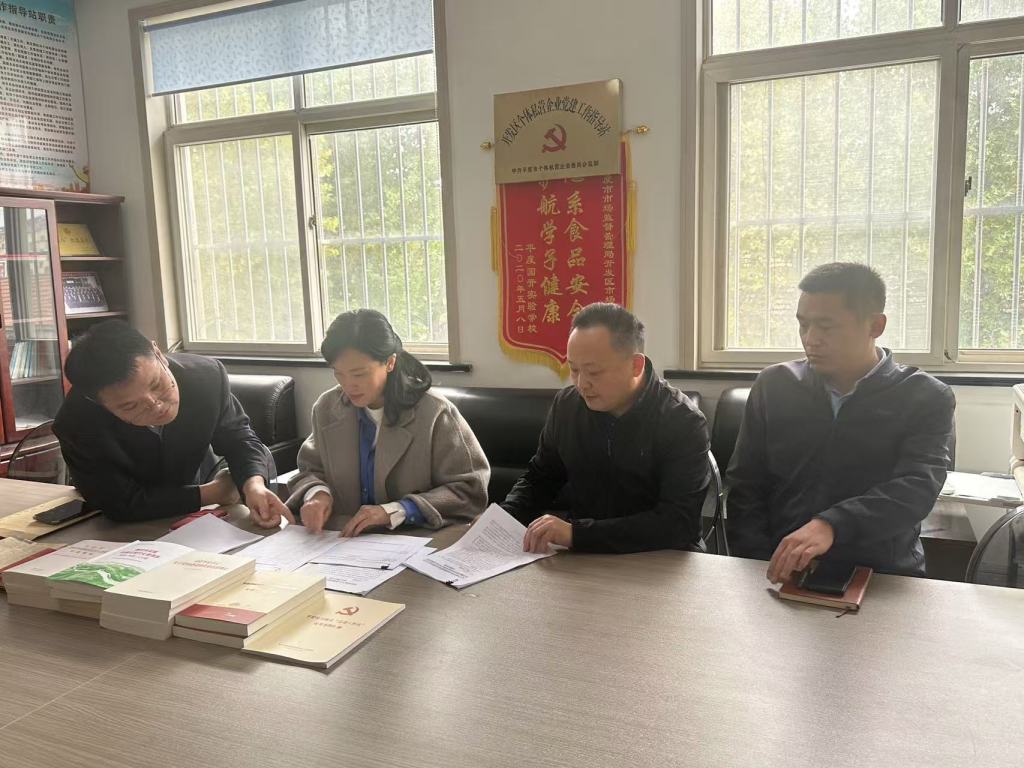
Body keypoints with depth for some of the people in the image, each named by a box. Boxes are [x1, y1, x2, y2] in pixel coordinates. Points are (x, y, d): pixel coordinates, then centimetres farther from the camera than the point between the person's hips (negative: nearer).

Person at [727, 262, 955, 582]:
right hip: (781, 573, 2)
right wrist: (760, 571, -9)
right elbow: (745, 487, 6)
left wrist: (831, 525, -31)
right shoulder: (774, 385, 7)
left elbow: (917, 489, -14)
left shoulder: (926, 399, 2)